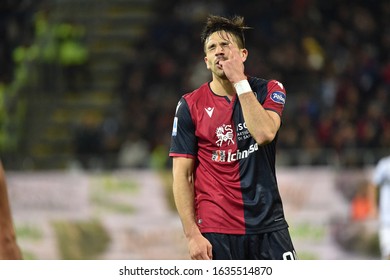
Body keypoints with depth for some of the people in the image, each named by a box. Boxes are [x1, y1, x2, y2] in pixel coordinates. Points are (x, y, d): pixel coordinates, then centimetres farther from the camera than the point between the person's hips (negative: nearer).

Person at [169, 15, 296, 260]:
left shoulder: (269, 91, 4)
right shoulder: (190, 106, 2)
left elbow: (264, 134, -17)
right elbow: (182, 175, 0)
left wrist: (240, 81, -14)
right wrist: (192, 235, -8)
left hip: (268, 226, 1)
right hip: (215, 232, -1)